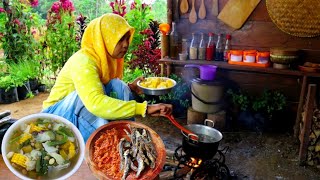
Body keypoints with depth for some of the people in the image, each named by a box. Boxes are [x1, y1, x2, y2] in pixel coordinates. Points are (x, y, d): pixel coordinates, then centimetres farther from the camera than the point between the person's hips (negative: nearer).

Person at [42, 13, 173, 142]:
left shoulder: (107, 58, -3)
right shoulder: (83, 61, -28)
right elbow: (96, 103, -44)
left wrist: (130, 88, -14)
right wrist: (144, 108, -48)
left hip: (86, 116, 7)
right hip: (58, 115, -7)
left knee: (118, 87, -14)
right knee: (94, 95, -33)